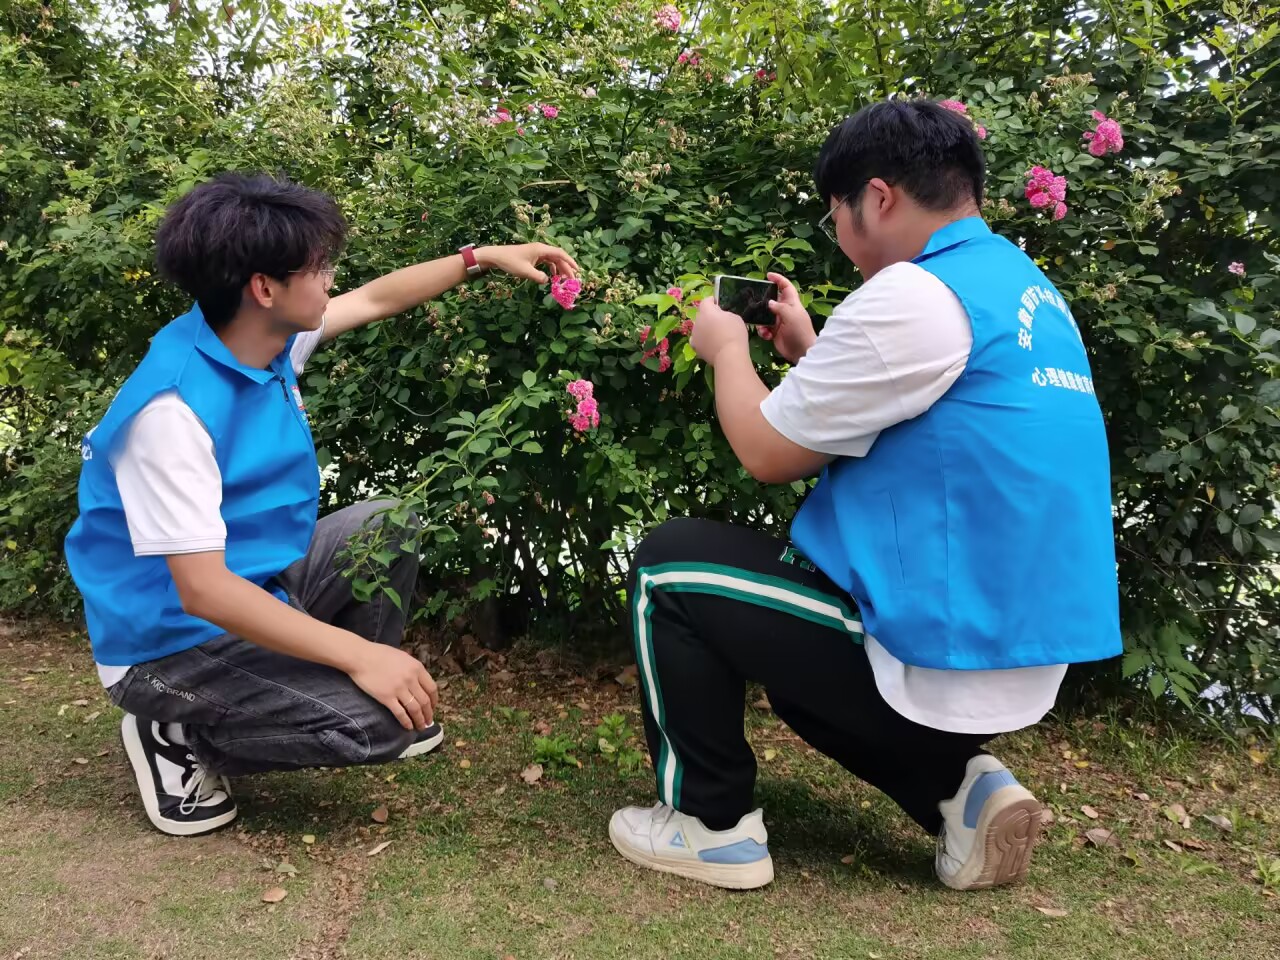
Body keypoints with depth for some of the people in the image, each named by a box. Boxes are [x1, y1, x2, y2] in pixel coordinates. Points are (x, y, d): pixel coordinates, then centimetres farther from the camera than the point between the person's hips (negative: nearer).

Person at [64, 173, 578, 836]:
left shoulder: (267, 336, -4)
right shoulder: (172, 410, -30)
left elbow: (376, 300, 13)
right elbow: (203, 590, -32)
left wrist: (486, 257, 14)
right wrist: (358, 655, -32)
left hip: (254, 587, 9)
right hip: (175, 642, -9)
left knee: (385, 526, 11)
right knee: (376, 725, -22)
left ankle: (368, 691, 18)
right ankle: (178, 735, -1)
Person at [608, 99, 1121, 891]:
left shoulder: (914, 292, -19)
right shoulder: (1032, 295, 11)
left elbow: (768, 452, -11)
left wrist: (728, 349, 7)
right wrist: (812, 352, 19)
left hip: (944, 658, -9)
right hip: (1015, 655, 9)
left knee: (668, 567, 2)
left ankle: (715, 824, 11)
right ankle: (960, 791, 15)